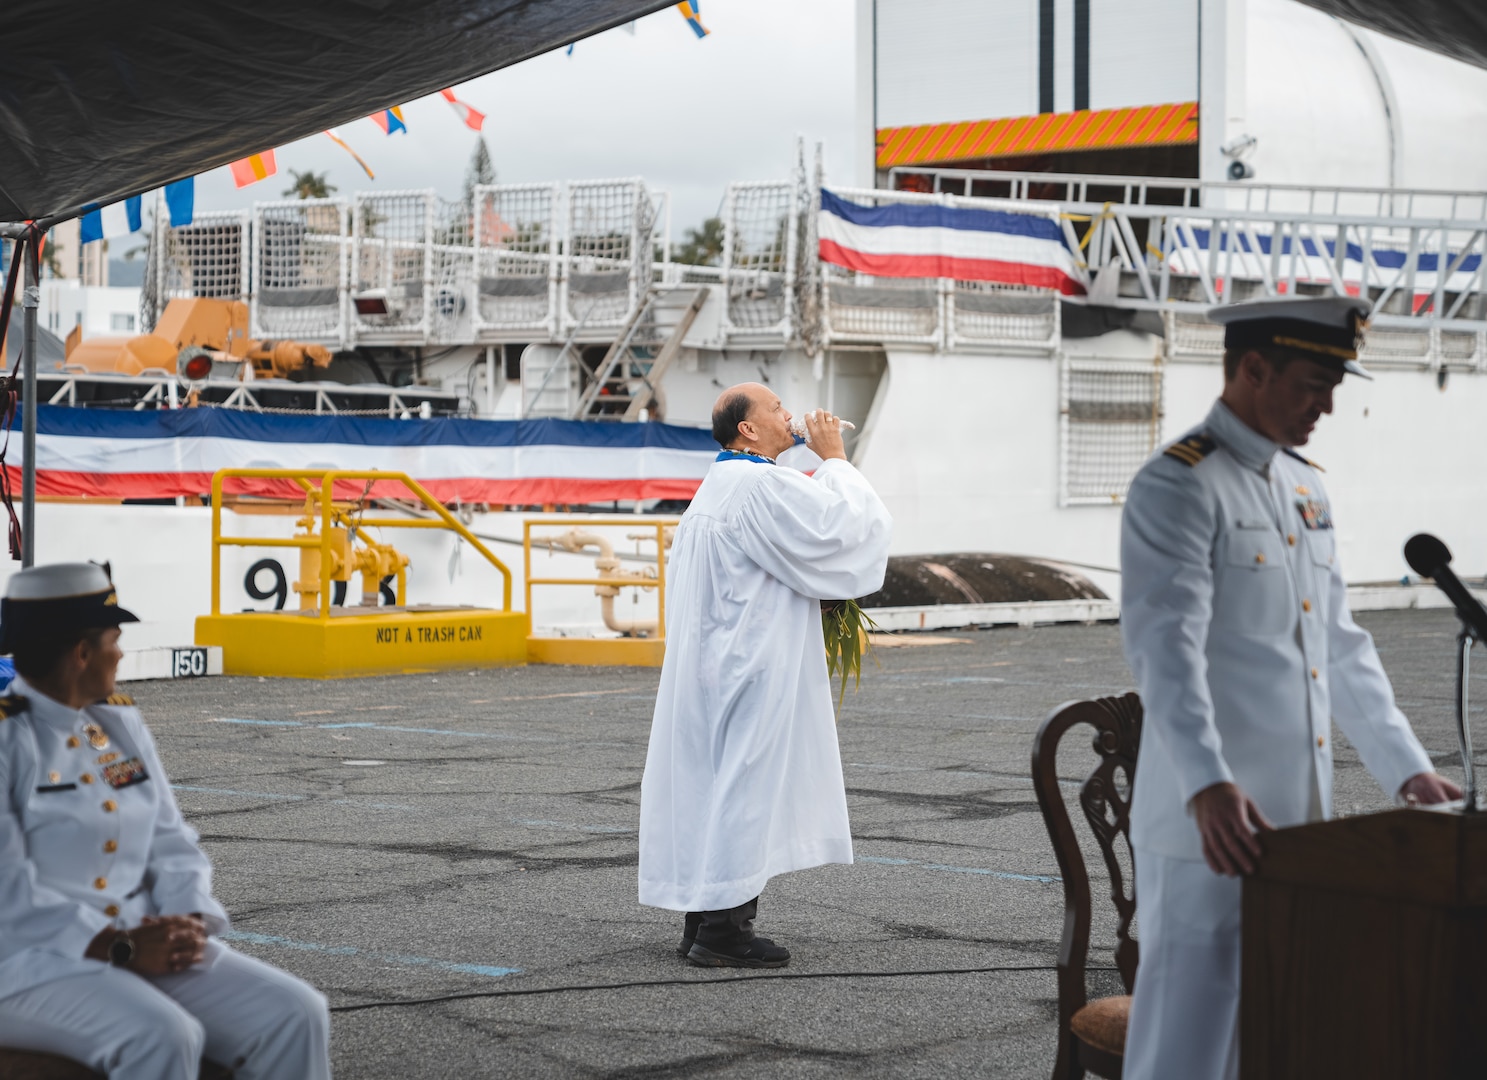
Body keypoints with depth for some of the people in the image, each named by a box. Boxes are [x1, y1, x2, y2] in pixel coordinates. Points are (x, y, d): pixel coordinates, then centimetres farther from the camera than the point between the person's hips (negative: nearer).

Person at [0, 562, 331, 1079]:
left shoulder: (119, 722, 14)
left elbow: (169, 842, 13)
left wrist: (187, 922, -7)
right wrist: (118, 948, -22)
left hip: (145, 949, 7)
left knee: (294, 1015, -13)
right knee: (163, 1037, -35)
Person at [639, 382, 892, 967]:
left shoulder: (715, 488, 16)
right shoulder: (762, 486, -16)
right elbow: (840, 528, -18)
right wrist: (833, 458, -7)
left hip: (712, 664, 10)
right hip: (754, 670, -10)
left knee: (715, 784, 12)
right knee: (747, 786, -7)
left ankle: (702, 919, 17)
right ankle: (724, 929, -5)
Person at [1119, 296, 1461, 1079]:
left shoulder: (1307, 489, 16)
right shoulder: (1177, 487, -11)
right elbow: (1165, 647, -22)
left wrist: (1407, 770, 13)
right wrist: (1208, 787, -35)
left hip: (1300, 822, 8)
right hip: (1211, 824, -8)